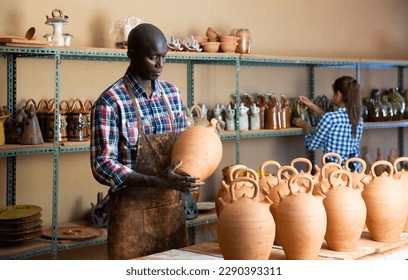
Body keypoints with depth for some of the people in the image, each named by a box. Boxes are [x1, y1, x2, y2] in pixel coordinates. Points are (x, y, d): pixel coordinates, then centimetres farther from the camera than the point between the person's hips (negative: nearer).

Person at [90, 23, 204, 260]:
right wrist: (158, 182, -26)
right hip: (132, 211, -5)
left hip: (172, 207, 6)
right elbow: (103, 166, -17)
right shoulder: (110, 102, -13)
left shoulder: (172, 93, 6)